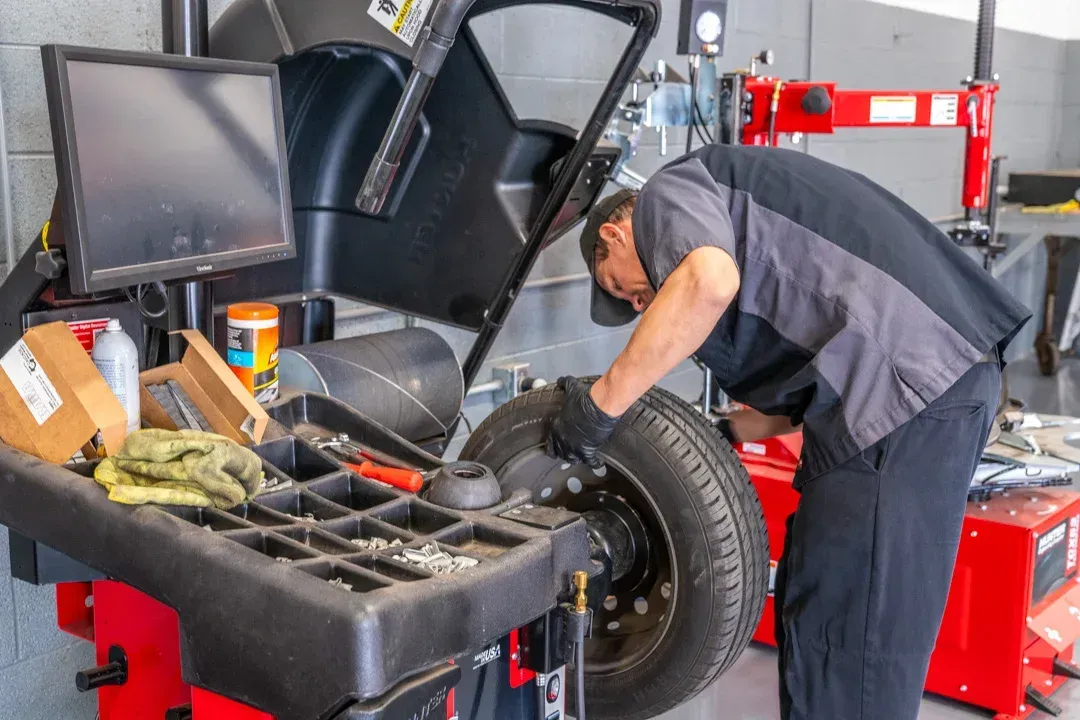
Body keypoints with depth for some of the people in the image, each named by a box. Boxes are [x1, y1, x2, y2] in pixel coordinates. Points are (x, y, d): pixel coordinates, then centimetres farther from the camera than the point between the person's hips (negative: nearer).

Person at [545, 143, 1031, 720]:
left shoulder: (669, 192, 3)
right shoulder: (728, 213, 31)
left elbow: (709, 282, -22)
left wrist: (602, 403, -14)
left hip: (907, 381, -10)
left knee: (848, 643, -2)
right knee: (813, 607, 20)